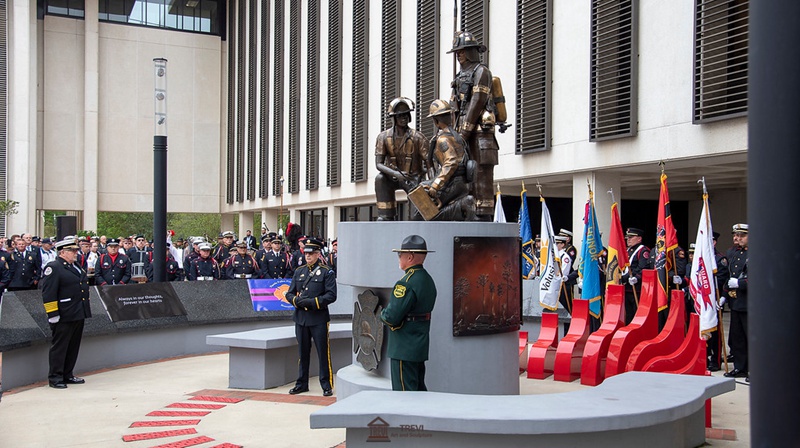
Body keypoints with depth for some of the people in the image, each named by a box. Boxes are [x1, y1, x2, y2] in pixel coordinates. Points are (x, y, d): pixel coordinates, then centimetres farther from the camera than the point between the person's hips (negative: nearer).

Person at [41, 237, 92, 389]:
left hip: (78, 314, 9)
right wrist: (52, 314, -20)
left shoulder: (75, 267, 17)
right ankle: (55, 378, 5)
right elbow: (48, 293, -17)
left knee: (73, 347, 13)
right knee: (59, 346, -2)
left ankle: (67, 375, 22)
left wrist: (85, 311, 23)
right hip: (64, 316, -9)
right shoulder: (53, 267, -11)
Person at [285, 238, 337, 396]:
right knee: (303, 352, 11)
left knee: (323, 352, 0)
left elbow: (331, 295, -10)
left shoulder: (326, 272, -2)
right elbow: (289, 293, 12)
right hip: (300, 318, 4)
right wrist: (297, 301, -9)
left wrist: (312, 302, -19)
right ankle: (302, 383, 21)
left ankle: (326, 385, 8)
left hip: (319, 319, -4)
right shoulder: (299, 271, 13)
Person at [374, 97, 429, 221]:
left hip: (413, 178, -1)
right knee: (380, 178, -32)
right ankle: (386, 215, -23)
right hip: (393, 177, 2)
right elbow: (378, 164, -16)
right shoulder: (383, 137, -10)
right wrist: (395, 173, -34)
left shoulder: (417, 137, -13)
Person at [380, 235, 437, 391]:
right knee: (419, 389, 18)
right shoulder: (428, 280, 9)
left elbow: (392, 318, -24)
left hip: (404, 349, -9)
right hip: (421, 347, 9)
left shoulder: (406, 283, -20)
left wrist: (383, 313, -1)